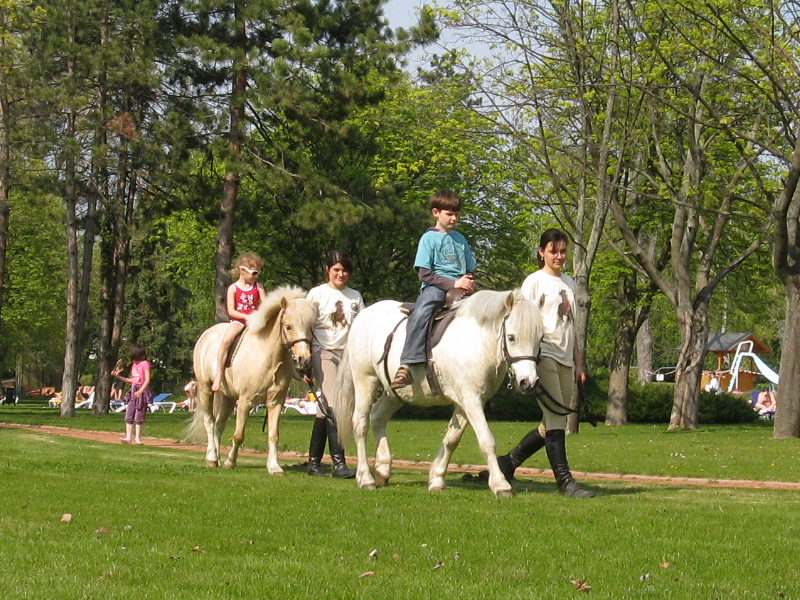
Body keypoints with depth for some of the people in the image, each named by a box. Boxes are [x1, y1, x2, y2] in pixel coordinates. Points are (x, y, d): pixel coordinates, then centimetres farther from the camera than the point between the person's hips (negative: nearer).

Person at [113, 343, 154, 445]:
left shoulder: (145, 364, -6)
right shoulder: (134, 365, 17)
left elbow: (147, 380, -13)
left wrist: (140, 391, -23)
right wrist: (118, 377, 19)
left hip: (142, 391, -7)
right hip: (133, 391, 7)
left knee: (139, 417, -4)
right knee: (129, 416, 1)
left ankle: (137, 438, 2)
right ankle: (128, 437, 1)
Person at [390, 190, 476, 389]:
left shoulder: (460, 239, 19)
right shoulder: (429, 238, 4)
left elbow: (471, 270, 25)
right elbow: (424, 273, -4)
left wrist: (470, 282, 0)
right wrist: (453, 283, -14)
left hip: (460, 290, 6)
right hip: (434, 287, -6)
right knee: (420, 314, -34)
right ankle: (408, 365, -42)